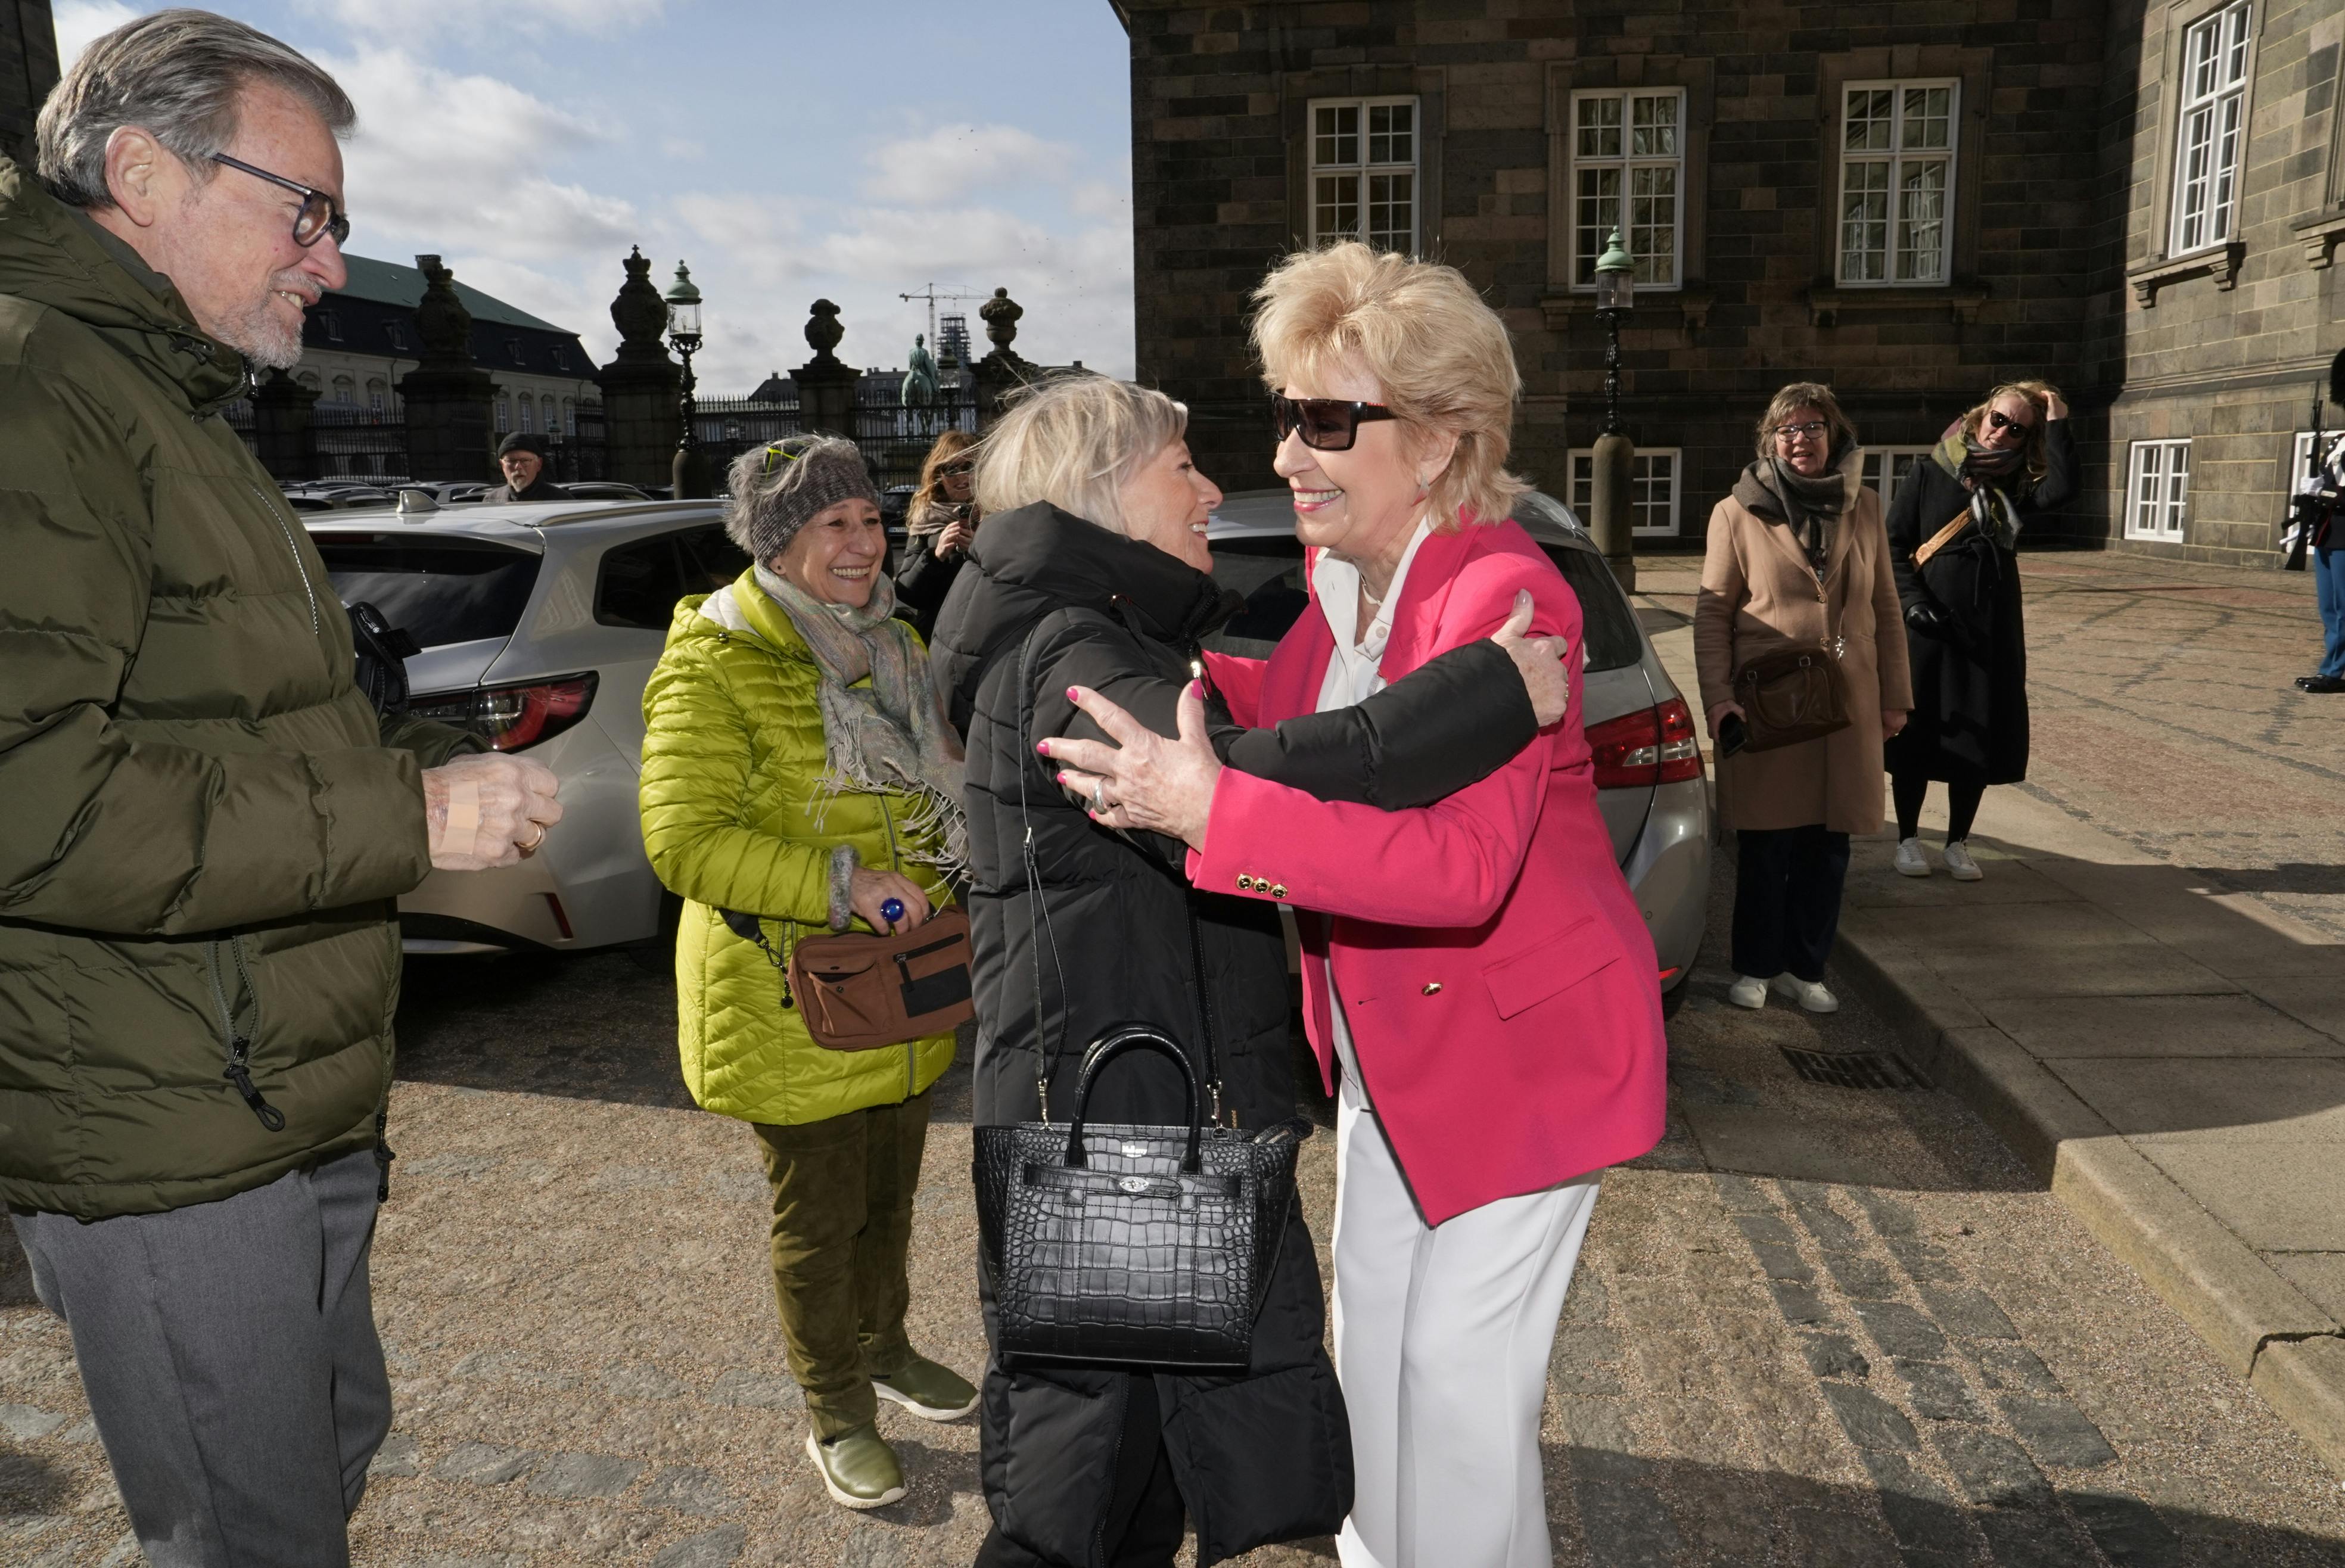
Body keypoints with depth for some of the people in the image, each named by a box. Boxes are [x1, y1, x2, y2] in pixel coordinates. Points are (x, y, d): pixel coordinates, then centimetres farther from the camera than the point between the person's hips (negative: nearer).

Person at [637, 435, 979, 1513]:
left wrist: (958, 859, 5)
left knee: (890, 1189, 23)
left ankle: (883, 1346, 46)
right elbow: (684, 839, -23)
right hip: (793, 1006, -7)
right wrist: (841, 884, -28)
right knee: (819, 1215, 9)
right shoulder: (713, 666, -16)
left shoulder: (891, 644, 9)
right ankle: (837, 1415, 29)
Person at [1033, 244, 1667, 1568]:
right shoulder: (1346, 584, 0)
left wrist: (1212, 810, -44)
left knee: (1458, 1378, 3)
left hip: (1526, 1047, -8)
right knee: (1375, 1342, 22)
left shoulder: (1504, 593, -26)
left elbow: (1463, 863, -38)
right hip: (1391, 1048, 9)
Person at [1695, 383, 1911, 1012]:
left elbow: (1884, 608, 12)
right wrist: (1717, 696, -10)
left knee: (1827, 846, 8)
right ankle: (1755, 966, 18)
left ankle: (1805, 967, 22)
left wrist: (1895, 694, 10)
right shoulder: (1737, 513, -1)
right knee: (1765, 846, 2)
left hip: (1847, 702, 3)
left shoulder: (1864, 509, 9)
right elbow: (1713, 612, -2)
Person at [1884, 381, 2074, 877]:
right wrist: (1912, 600, -14)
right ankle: (1908, 839, 16)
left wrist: (2057, 424, -13)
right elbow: (1893, 542, -2)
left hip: (1992, 629, 3)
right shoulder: (1931, 473, 0)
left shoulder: (2016, 484, 7)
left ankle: (1958, 843, 19)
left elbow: (2060, 490, -14)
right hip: (1927, 625, -3)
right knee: (1916, 733, 2)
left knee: (1979, 737, 6)